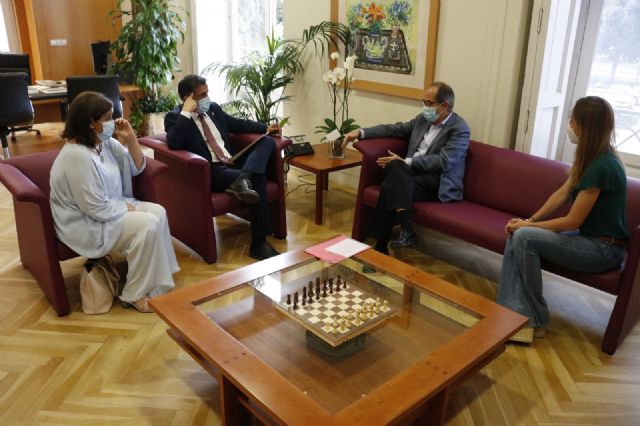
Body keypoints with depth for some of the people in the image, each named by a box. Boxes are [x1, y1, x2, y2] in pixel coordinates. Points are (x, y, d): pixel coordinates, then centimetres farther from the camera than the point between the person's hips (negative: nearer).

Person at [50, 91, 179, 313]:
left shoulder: (105, 142, 1)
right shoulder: (77, 157, -26)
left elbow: (136, 167, 10)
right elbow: (98, 208, -27)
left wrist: (130, 137, -3)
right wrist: (128, 208, -12)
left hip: (111, 207, 9)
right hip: (85, 224, -9)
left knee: (158, 212, -6)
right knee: (147, 225, -23)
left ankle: (156, 278, 1)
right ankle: (135, 294, -8)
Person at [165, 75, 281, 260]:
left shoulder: (213, 108, 17)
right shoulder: (175, 117, -2)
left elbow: (238, 124, 29)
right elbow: (174, 144, -21)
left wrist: (265, 128, 19)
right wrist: (186, 113, -18)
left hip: (232, 162, 8)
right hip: (210, 171, -8)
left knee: (267, 141, -15)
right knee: (257, 180, -30)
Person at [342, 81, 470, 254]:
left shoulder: (459, 129, -7)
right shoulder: (423, 118, 14)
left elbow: (443, 161, -18)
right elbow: (395, 129, 20)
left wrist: (405, 162, -22)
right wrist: (361, 132, 8)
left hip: (437, 183, -6)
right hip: (412, 172, 6)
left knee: (390, 187, -30)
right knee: (396, 166, -30)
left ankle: (381, 246, -24)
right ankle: (406, 230, -33)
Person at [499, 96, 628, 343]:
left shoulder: (602, 166, -24)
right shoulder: (590, 156, 5)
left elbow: (572, 221, -21)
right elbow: (562, 193, 8)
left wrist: (529, 225, -12)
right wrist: (530, 220, -3)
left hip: (604, 249, -9)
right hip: (588, 238, 9)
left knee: (524, 237, -22)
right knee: (516, 234, -8)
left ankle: (534, 320, -9)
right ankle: (514, 314, -13)